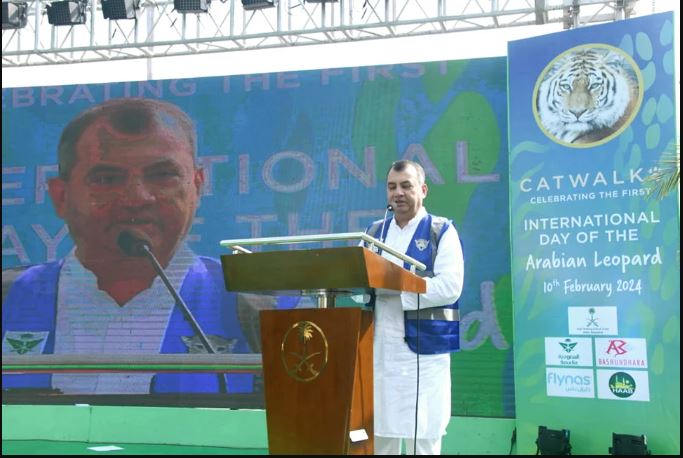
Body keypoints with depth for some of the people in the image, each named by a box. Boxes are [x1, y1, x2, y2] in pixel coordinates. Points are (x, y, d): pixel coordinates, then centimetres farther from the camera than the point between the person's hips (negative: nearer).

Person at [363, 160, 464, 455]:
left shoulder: (442, 231, 0)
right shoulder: (375, 232, 16)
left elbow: (449, 287, -13)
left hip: (423, 349, -4)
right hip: (380, 349, 5)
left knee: (422, 438, -1)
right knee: (380, 435, 7)